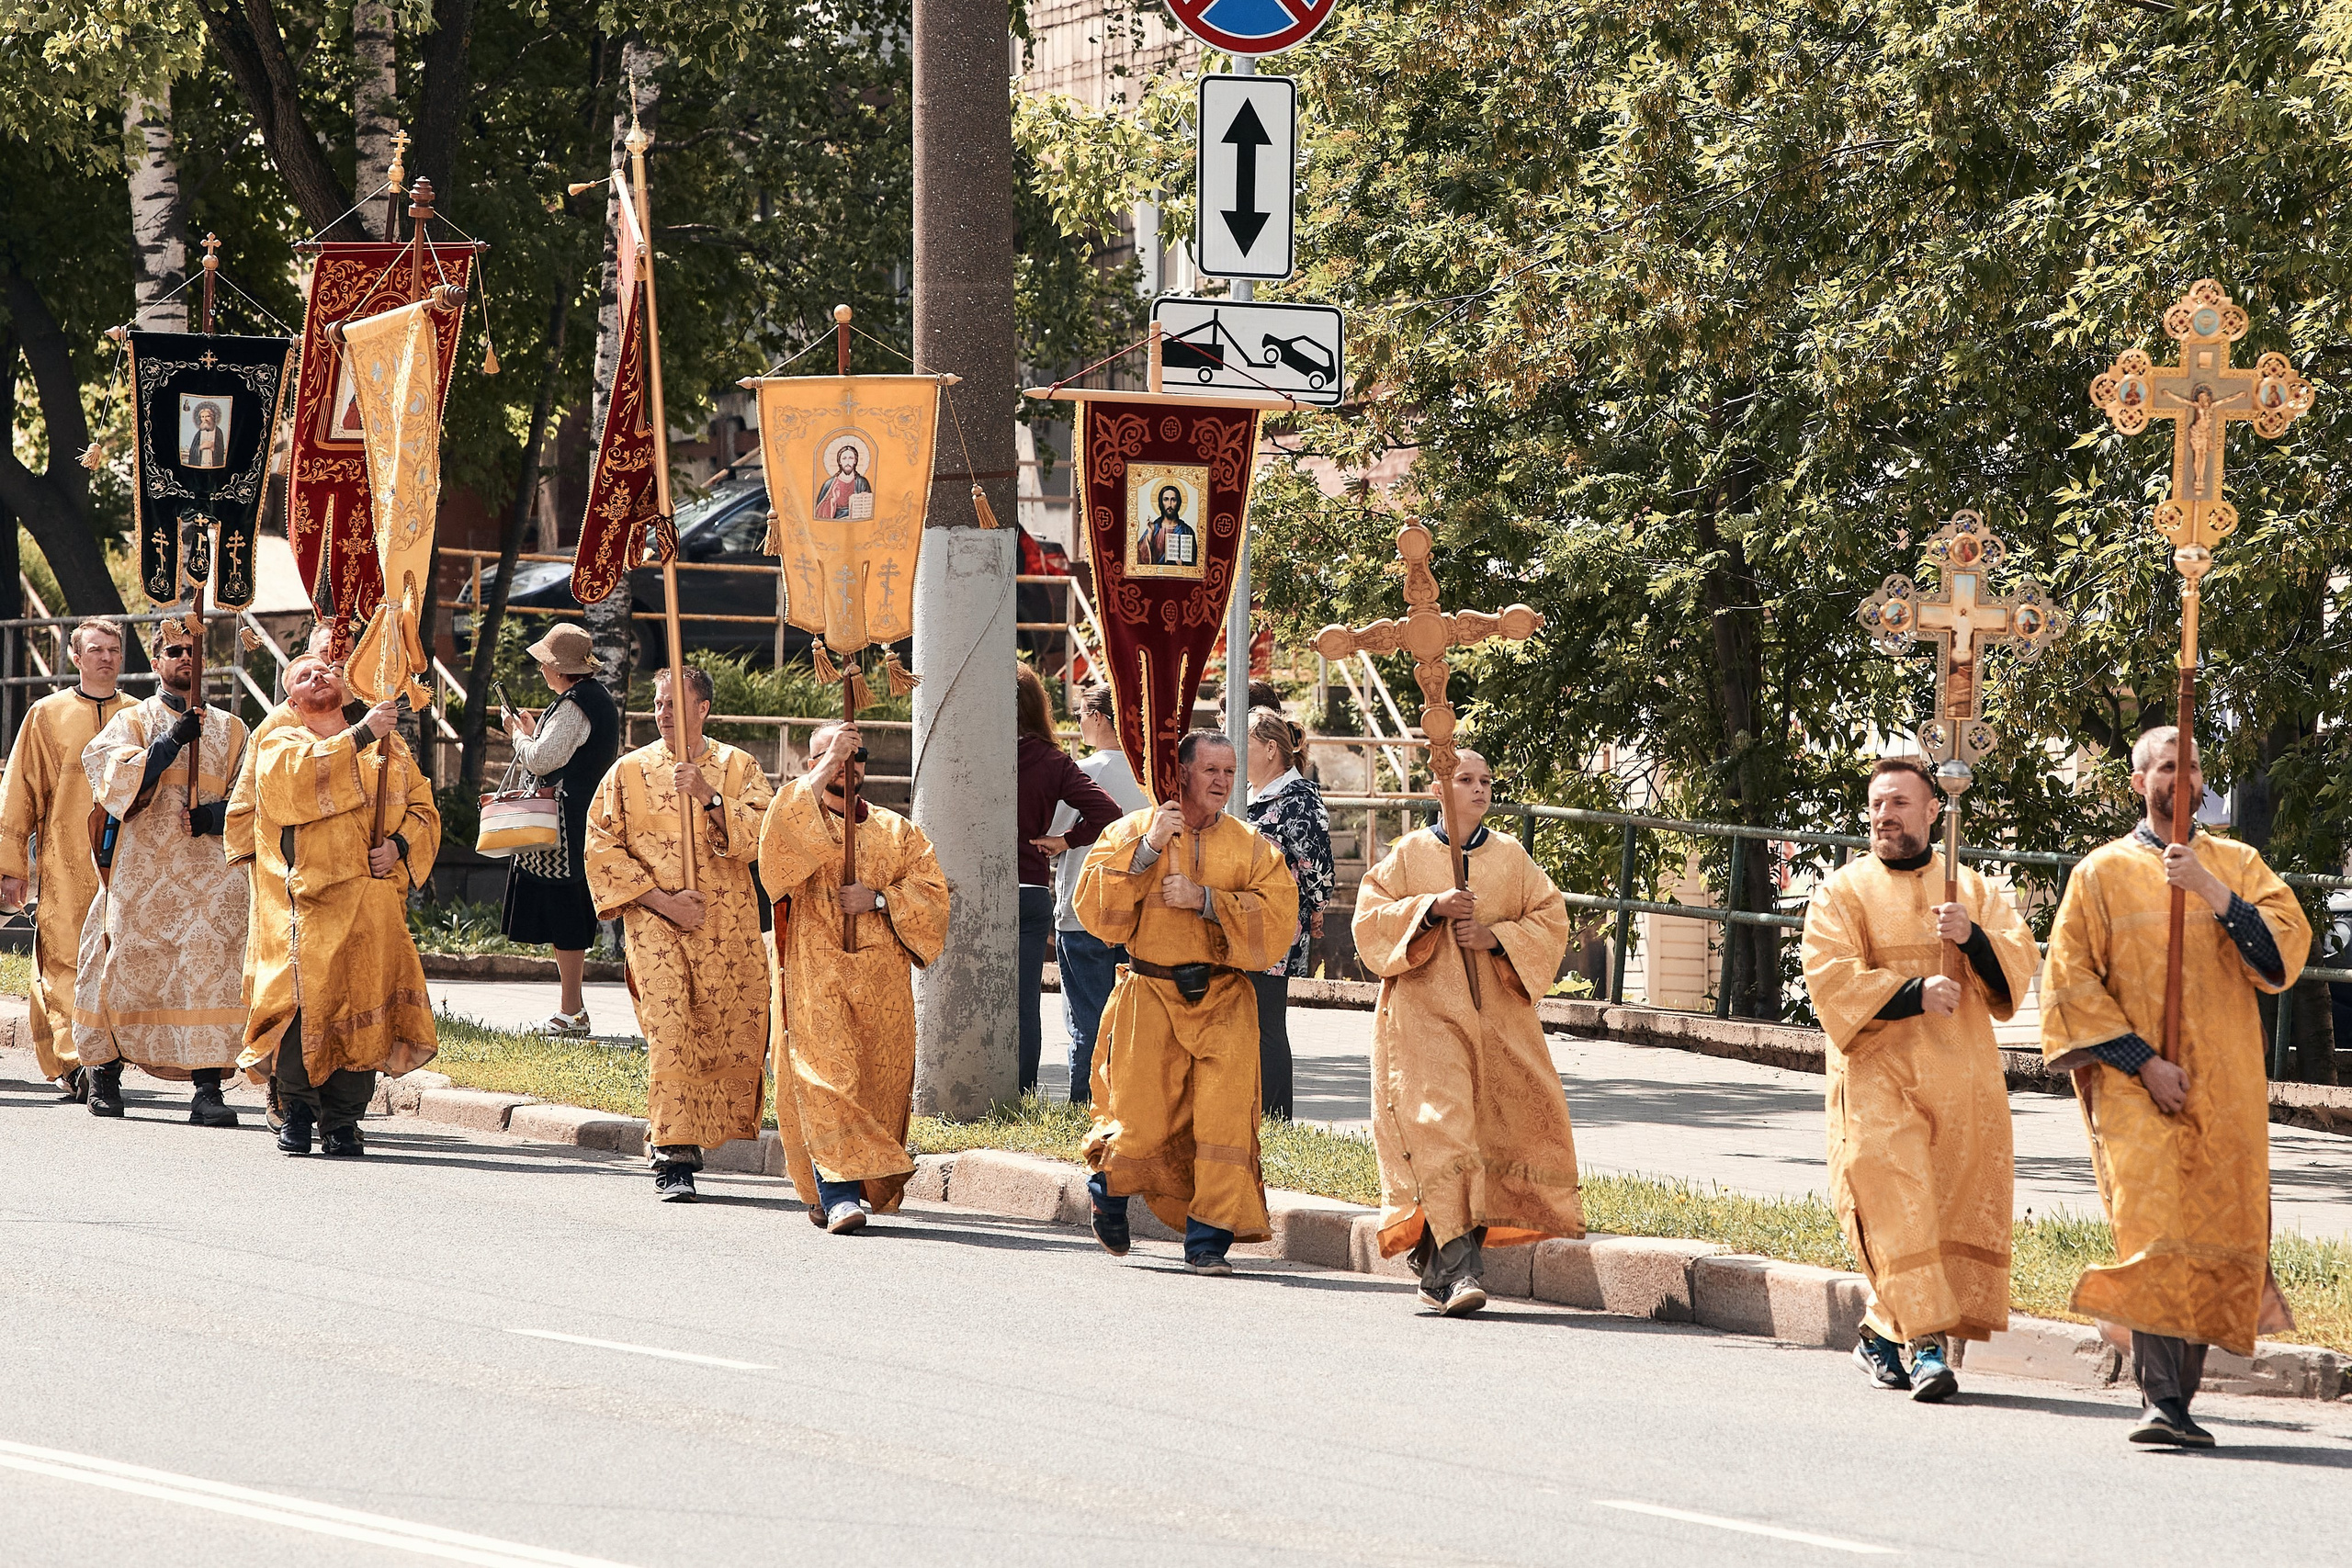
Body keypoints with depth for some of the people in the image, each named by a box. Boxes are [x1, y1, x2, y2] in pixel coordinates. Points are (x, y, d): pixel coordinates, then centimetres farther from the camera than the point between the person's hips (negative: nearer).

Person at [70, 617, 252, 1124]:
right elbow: (116, 777, -7)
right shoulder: (132, 721, 12)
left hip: (211, 869, 1)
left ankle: (207, 1088, -20)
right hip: (143, 868, -1)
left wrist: (215, 816, -6)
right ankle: (105, 1076, 15)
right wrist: (171, 742, -16)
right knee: (128, 965, -3)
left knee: (211, 966, -15)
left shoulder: (230, 729, 18)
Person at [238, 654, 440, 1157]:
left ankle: (342, 1120, 6)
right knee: (302, 999, -15)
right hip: (305, 901, -3)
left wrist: (400, 845, -4)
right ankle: (295, 1106, 3)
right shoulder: (279, 743, 10)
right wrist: (359, 736, -17)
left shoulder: (391, 749, 21)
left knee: (363, 1009, -4)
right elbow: (296, 780, -13)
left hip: (372, 903, 3)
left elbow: (423, 810, 18)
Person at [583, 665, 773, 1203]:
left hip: (728, 930, 2)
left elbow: (760, 835, -7)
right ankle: (673, 1161, -15)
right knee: (670, 1038, -15)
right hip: (656, 928, -2)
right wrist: (659, 898, -8)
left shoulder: (737, 768, 7)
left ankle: (676, 1143, 23)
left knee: (735, 1039, 2)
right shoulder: (630, 772, 7)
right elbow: (601, 847, 3)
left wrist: (708, 796, -20)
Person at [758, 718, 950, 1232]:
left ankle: (853, 1188, 18)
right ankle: (839, 1194, -24)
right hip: (815, 975, -3)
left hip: (882, 983, 3)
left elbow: (931, 895, 7)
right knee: (825, 1076, -17)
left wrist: (880, 900, -10)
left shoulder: (897, 832, 17)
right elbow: (782, 836, -17)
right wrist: (826, 767, -18)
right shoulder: (798, 818, 8)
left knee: (878, 1084, 2)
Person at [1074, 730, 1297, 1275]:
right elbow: (1093, 905, -7)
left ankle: (1209, 1239, -3)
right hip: (1150, 999, -1)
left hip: (1224, 1002, 1)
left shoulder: (1250, 847, 7)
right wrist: (1149, 848, -14)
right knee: (1143, 1122, -1)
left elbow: (1278, 917, -5)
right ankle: (1109, 1186, 31)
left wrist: (1205, 899, -14)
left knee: (1224, 1119, -10)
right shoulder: (1132, 832, 4)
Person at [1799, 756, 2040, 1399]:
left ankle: (1881, 1333, 15)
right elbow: (1831, 979, -7)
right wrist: (1915, 993, -16)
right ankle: (1928, 1344, -18)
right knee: (1898, 1207, -15)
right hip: (1877, 1075, -3)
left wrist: (1972, 936, -16)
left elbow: (2019, 964, 4)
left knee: (1960, 1208, 1)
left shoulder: (1973, 889, 14)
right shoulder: (1843, 892, 6)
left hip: (1962, 1078, 3)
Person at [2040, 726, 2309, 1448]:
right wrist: (2142, 1060, -9)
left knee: (2213, 1239, 2)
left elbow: (2286, 948, -3)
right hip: (2137, 1088, -3)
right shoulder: (2103, 874, 6)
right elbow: (2070, 982, 1)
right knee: (2153, 1233, -17)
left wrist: (2212, 893, -15)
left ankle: (2178, 1393, 13)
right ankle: (2161, 1399, -22)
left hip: (2226, 1089, 3)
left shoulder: (2237, 866, 12)